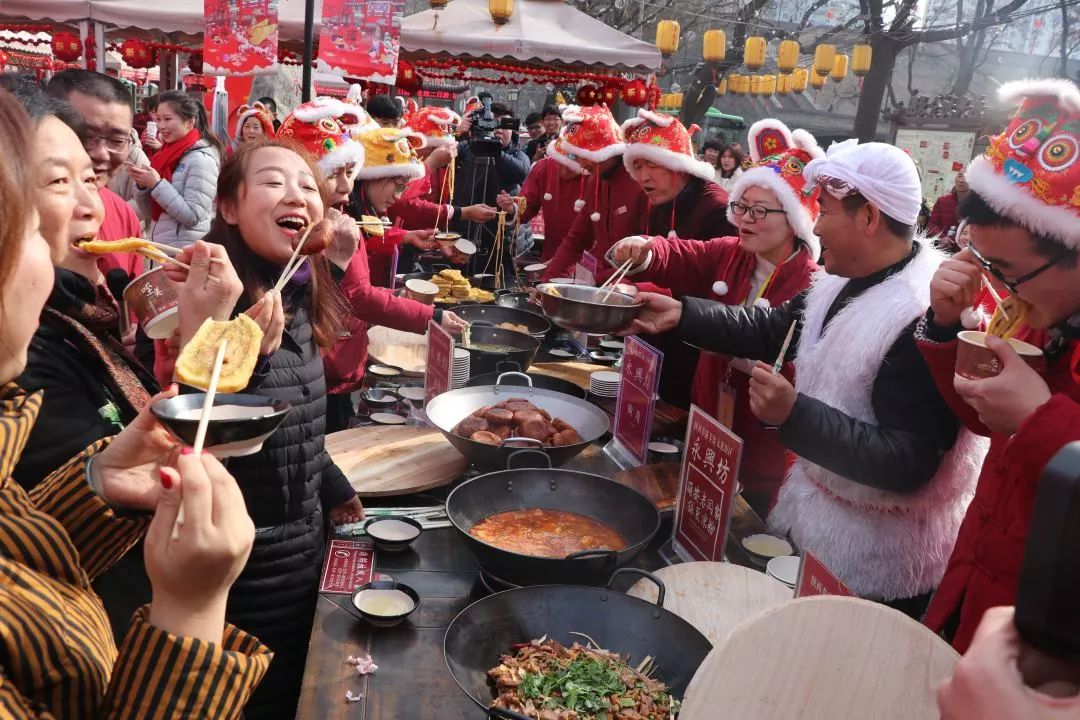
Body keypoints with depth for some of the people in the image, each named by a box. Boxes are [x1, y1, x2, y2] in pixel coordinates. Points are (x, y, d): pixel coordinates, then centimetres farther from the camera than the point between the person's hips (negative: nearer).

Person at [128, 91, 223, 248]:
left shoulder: (201, 158, -13)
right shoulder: (168, 153, 9)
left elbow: (193, 216, -20)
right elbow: (152, 211, 14)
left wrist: (157, 184, -19)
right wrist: (143, 185, -3)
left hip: (184, 253, -7)